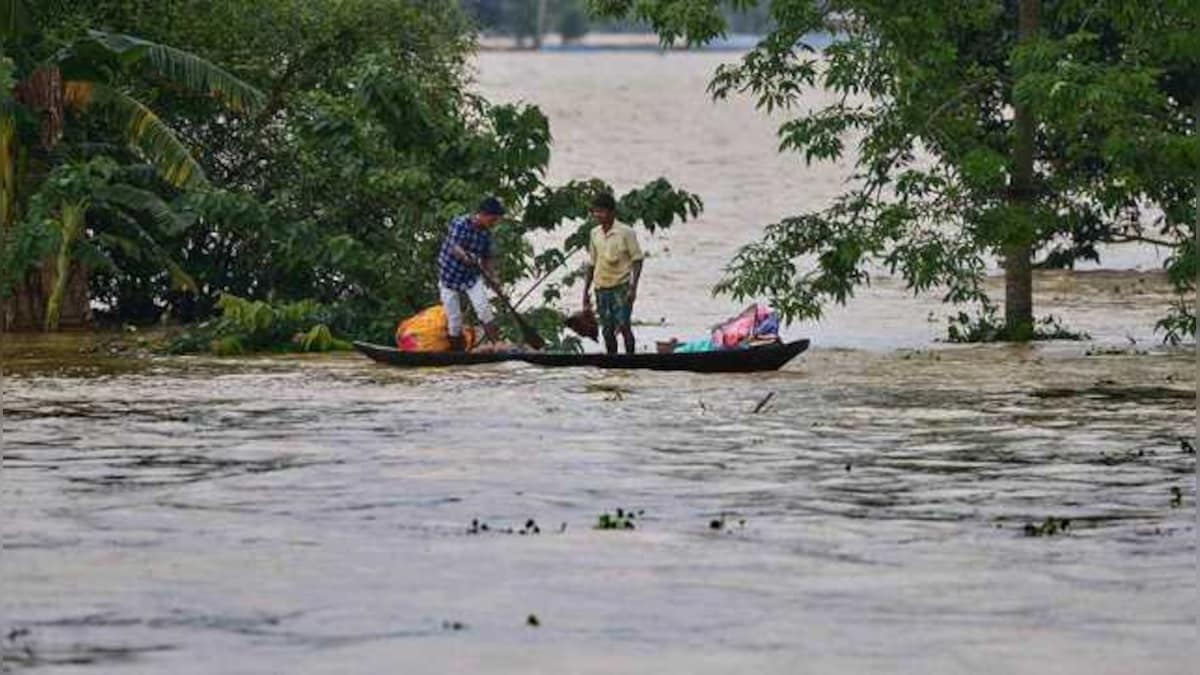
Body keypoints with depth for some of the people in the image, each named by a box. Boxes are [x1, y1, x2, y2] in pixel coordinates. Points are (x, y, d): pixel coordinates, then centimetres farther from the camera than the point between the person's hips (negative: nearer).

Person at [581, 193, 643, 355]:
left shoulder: (625, 232, -7)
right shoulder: (595, 234, 9)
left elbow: (637, 260, -5)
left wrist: (633, 286, -15)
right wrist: (586, 291, 15)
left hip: (621, 286, -5)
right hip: (601, 288, 5)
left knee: (623, 326, -11)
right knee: (607, 330, 7)